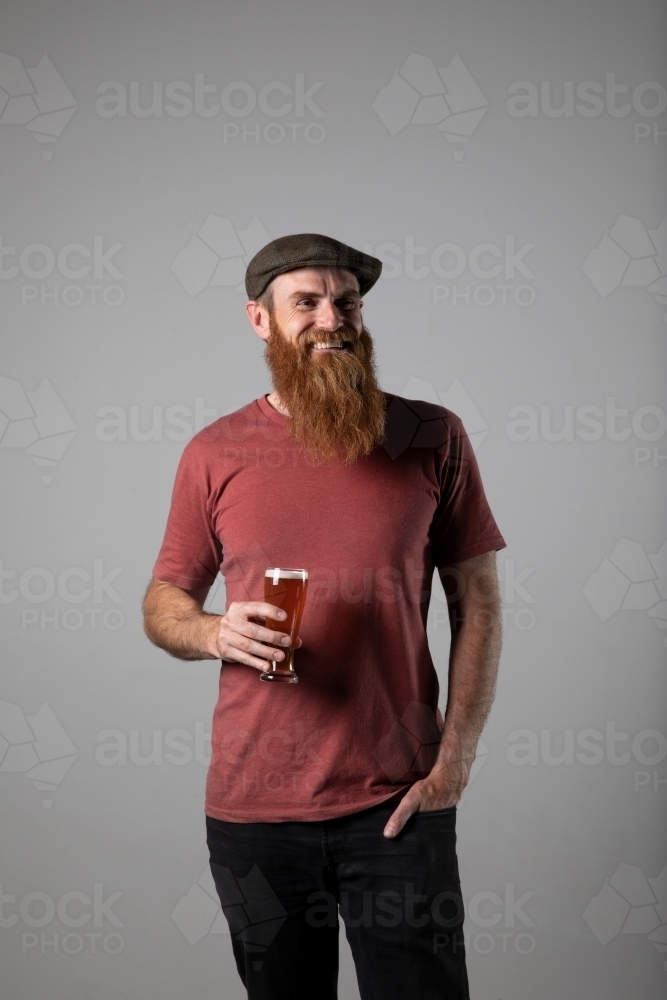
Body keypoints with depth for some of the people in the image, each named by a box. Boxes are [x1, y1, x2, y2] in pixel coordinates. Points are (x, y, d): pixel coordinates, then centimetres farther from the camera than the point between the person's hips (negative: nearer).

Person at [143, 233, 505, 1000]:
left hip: (398, 801, -1)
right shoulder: (214, 454, 3)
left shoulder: (431, 438, 0)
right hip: (253, 806, 2)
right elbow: (162, 604, 10)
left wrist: (455, 759, -5)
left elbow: (476, 600, 2)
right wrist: (215, 633, -14)